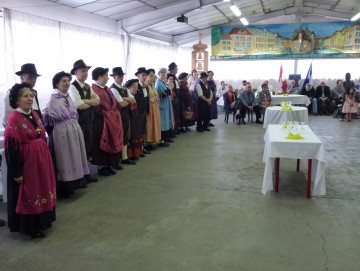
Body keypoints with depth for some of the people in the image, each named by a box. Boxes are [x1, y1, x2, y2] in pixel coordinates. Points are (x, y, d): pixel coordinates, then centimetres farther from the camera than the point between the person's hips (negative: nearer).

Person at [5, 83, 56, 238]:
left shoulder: (34, 115, 6)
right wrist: (17, 171, -19)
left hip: (41, 158, 8)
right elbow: (12, 148, -19)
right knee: (28, 193, 5)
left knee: (41, 189, 18)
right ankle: (30, 226, 21)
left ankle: (43, 220, 35)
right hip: (26, 161, -8)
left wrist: (45, 157, 15)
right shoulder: (14, 119, -17)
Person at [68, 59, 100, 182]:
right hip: (78, 121, -8)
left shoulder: (88, 86, 13)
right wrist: (91, 102, -5)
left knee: (88, 146, 13)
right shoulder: (72, 87, -11)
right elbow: (79, 105, -22)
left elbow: (97, 100, 1)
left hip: (88, 120, 8)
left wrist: (86, 101, -14)